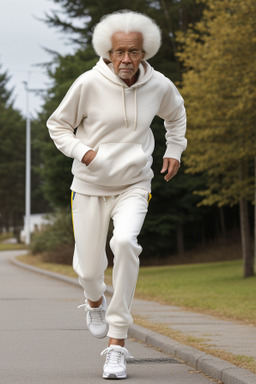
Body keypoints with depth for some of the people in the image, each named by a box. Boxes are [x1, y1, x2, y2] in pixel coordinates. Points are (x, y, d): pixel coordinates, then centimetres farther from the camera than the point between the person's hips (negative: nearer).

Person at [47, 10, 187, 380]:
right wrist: (82, 152, -15)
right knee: (89, 268, 2)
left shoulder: (159, 86, -4)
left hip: (133, 186, 0)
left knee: (125, 242, -28)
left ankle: (117, 343, -20)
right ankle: (95, 301, 45)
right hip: (90, 187, 0)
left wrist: (174, 150, 10)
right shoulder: (88, 84, -13)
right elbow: (57, 125, 1)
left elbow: (176, 114, 20)